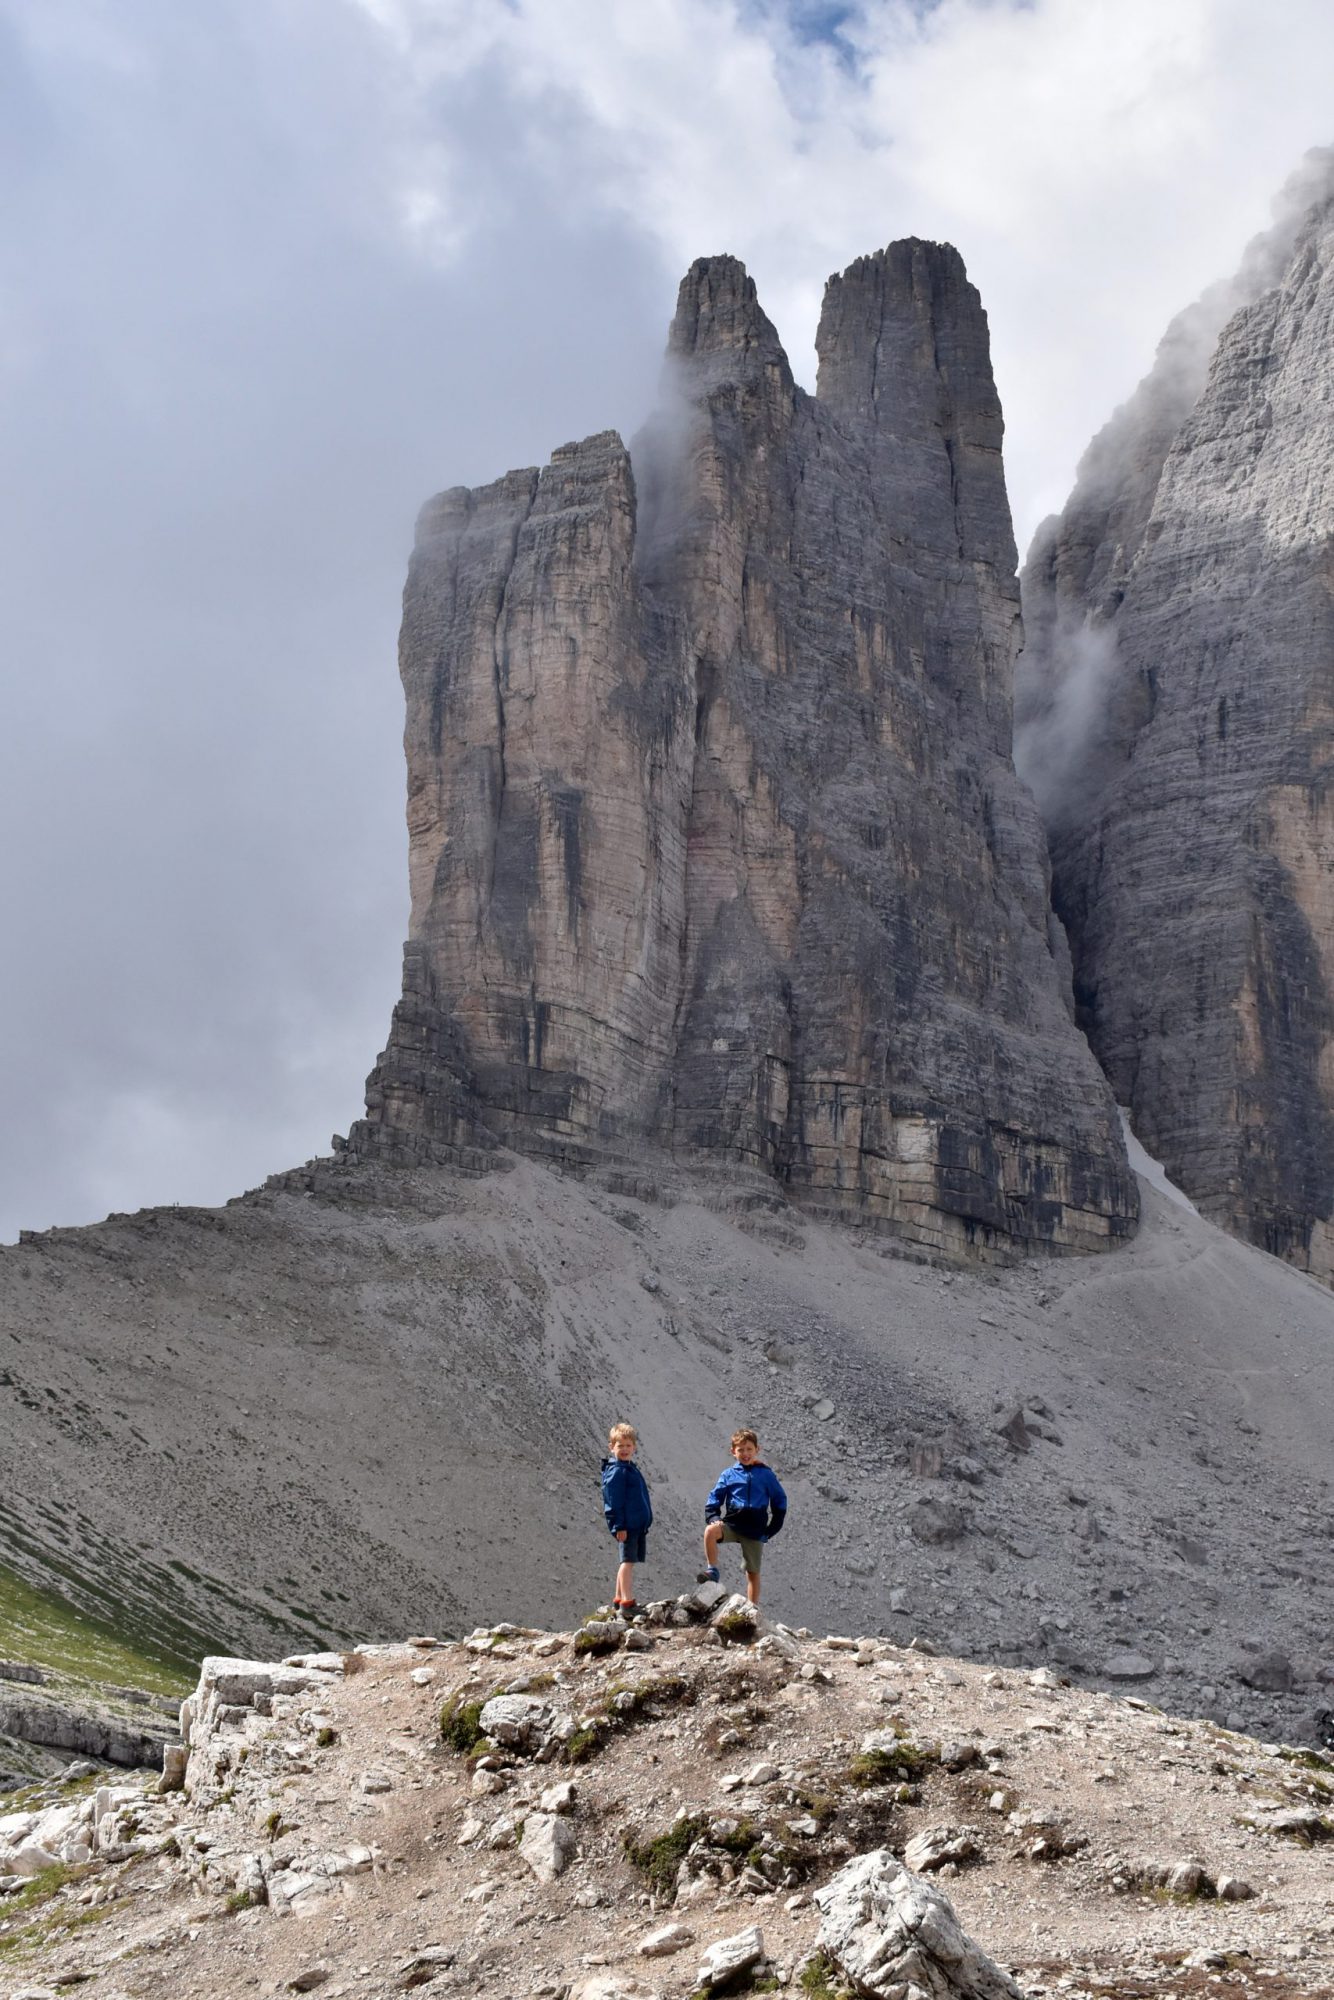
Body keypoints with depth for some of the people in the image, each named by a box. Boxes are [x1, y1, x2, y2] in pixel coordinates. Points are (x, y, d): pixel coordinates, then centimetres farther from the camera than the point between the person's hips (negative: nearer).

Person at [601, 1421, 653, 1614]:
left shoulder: (631, 1468, 17)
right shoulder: (615, 1471, -12)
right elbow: (613, 1501, -16)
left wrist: (646, 1522, 22)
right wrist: (619, 1526, -19)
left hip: (638, 1525, 10)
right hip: (627, 1525, -9)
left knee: (628, 1562, 14)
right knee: (628, 1561, -10)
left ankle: (619, 1599, 22)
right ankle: (627, 1601, -11)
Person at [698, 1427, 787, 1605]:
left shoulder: (766, 1475, 5)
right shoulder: (728, 1475, 6)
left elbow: (780, 1502, 9)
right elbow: (713, 1502, 7)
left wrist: (771, 1530, 2)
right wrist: (714, 1519, -13)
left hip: (755, 1531, 0)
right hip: (732, 1523, 0)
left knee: (753, 1573, 4)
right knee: (710, 1530, -31)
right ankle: (712, 1570, -20)